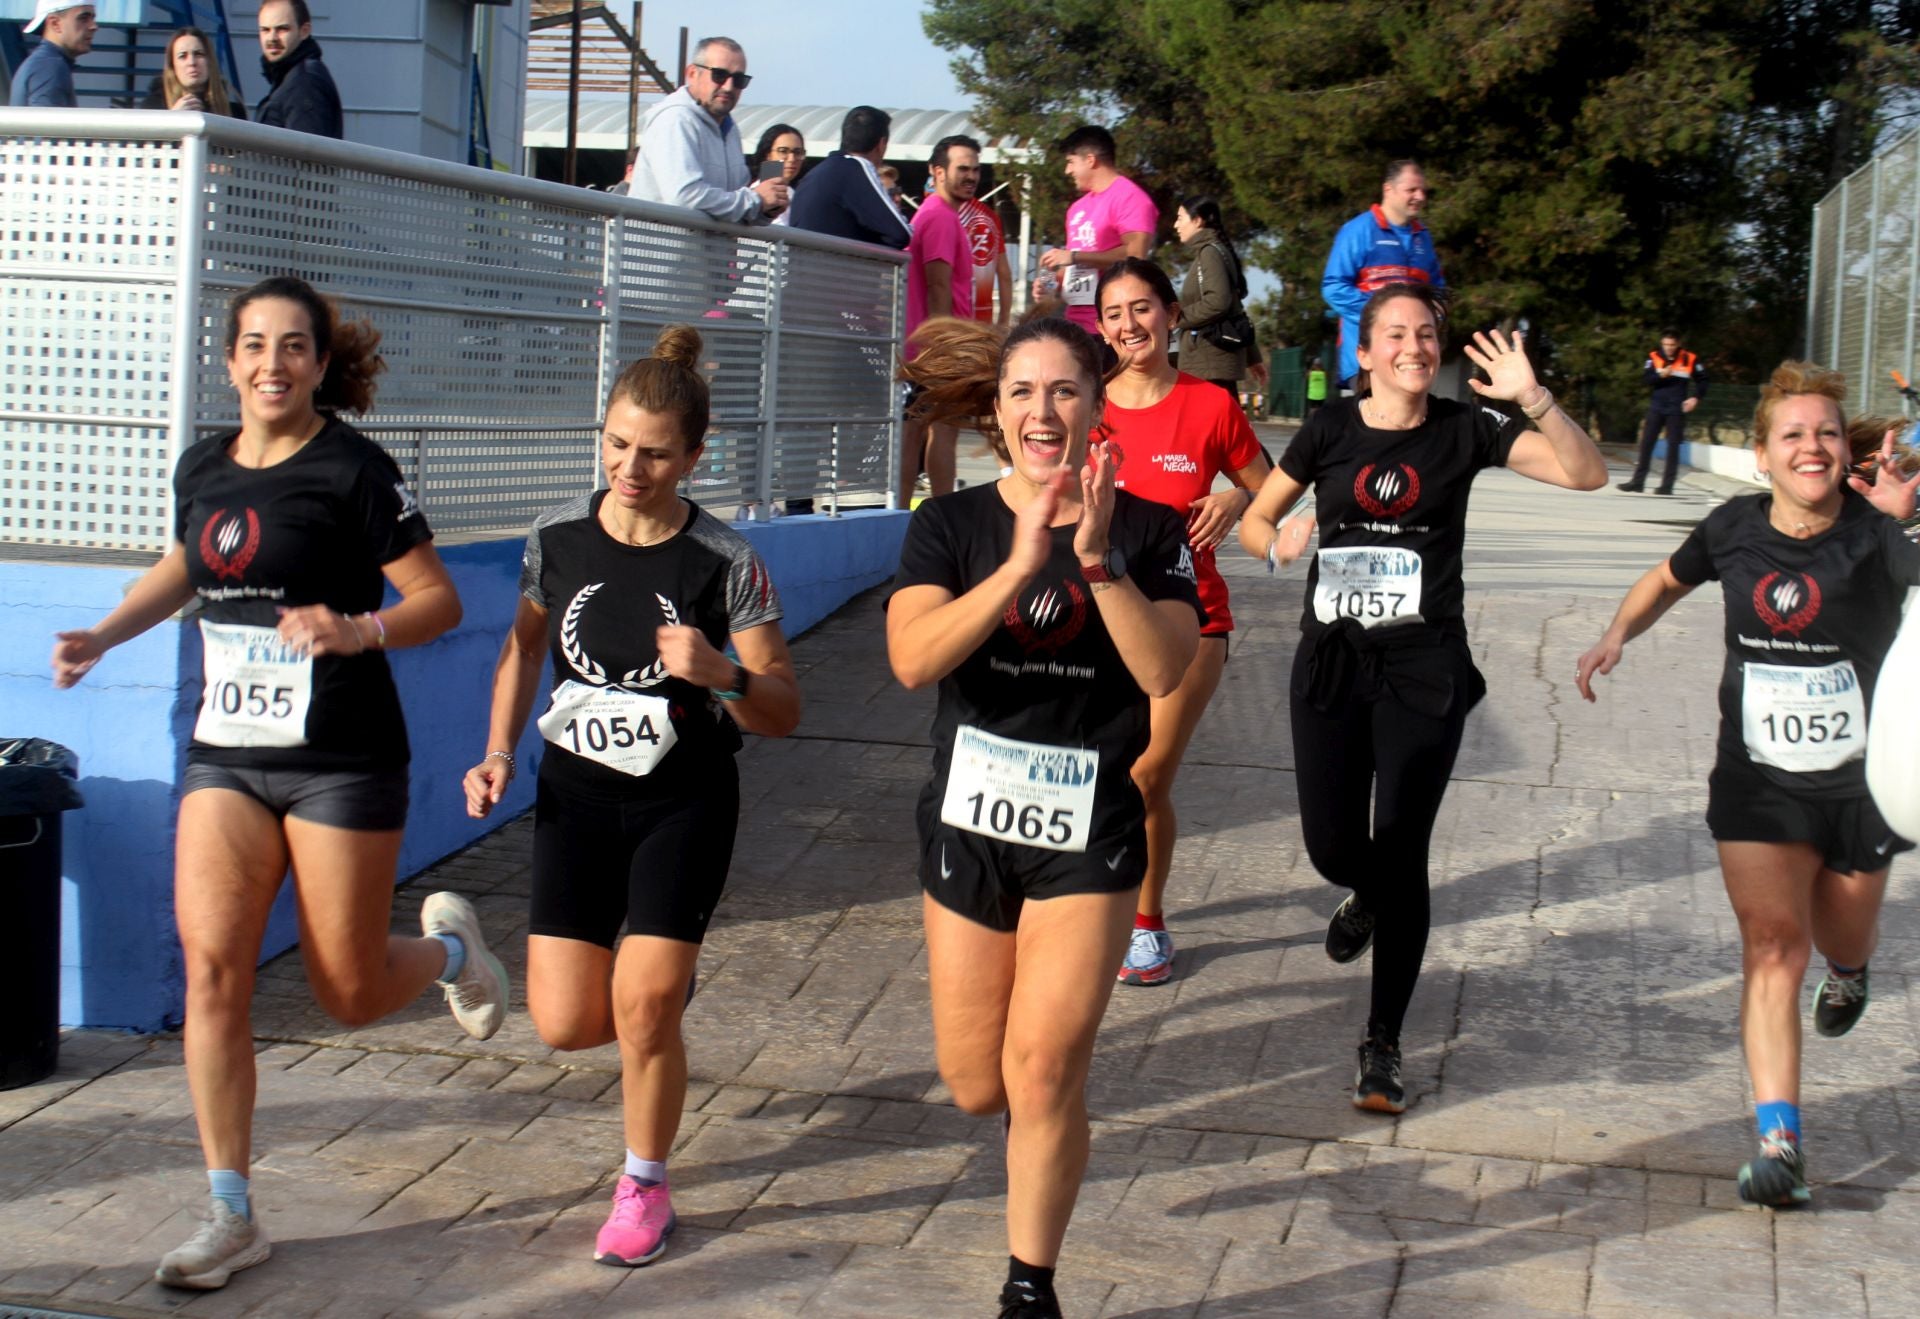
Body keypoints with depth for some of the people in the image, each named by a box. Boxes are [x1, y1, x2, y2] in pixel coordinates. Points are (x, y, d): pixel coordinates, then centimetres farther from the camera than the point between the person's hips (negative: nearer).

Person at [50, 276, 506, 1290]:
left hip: (341, 761, -5)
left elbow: (439, 600, -8)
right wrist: (103, 637, 16)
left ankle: (449, 947, 38)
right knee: (211, 967, -8)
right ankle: (231, 1216, 1)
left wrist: (356, 631, -25)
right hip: (225, 757, 5)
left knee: (349, 995, 2)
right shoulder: (204, 468, 8)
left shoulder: (351, 468, -9)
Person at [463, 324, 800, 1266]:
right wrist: (499, 752, 3)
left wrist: (720, 674, -29)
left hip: (685, 801, -3)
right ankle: (663, 977, 34)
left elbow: (783, 712, -9)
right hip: (576, 795, 3)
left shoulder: (724, 564, -12)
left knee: (643, 1009, -10)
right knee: (565, 1023, -2)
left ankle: (645, 1187, 15)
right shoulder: (558, 540, -4)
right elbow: (524, 646, 15)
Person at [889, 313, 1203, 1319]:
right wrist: (1021, 565, -27)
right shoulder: (950, 526, -2)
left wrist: (1099, 559, -28)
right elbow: (913, 659, -18)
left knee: (1042, 1069, -8)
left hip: (1088, 829, -2)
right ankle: (1041, 1111, 47)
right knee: (975, 1085, 11)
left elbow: (1164, 672, -17)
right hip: (968, 821, 2)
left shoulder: (1147, 528, -4)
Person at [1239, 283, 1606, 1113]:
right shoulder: (1330, 431, 2)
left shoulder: (1463, 430, -1)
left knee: (1400, 855, -3)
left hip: (1425, 668, -1)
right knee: (1333, 848, 4)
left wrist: (1531, 398, -23)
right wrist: (1280, 543, -13)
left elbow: (1587, 473, -9)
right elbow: (1255, 521, 10)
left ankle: (1383, 1045, 8)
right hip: (1333, 659, 1)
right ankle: (1369, 899, 44)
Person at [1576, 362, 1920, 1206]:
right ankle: (1778, 1143, -10)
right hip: (1758, 782, 1)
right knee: (1772, 945, -9)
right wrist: (1618, 633, 3)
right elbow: (1669, 580, 19)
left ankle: (1849, 969, 59)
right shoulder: (1735, 529, -3)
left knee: (1841, 939, 18)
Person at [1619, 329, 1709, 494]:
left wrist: (1696, 397, -10)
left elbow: (1702, 380, 3)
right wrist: (1662, 375, -25)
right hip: (1656, 407, 2)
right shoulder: (1654, 357, -1)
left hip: (1676, 410, -2)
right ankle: (1638, 481, 8)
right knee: (1646, 443, 2)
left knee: (1673, 446, 1)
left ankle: (1667, 485, 5)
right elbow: (1646, 379, -8)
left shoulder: (1690, 359, -5)